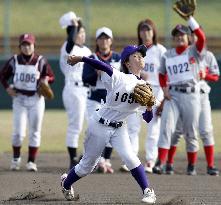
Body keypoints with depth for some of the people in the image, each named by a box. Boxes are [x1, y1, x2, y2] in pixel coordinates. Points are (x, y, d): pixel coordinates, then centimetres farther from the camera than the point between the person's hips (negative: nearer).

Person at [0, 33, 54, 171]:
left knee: (35, 132, 4)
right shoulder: (14, 61, -2)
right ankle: (16, 159, 17)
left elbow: (51, 76, 6)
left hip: (36, 99, 0)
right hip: (19, 98, 0)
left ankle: (32, 161, 12)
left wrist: (46, 79, -16)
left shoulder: (41, 61, -4)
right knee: (19, 132, -4)